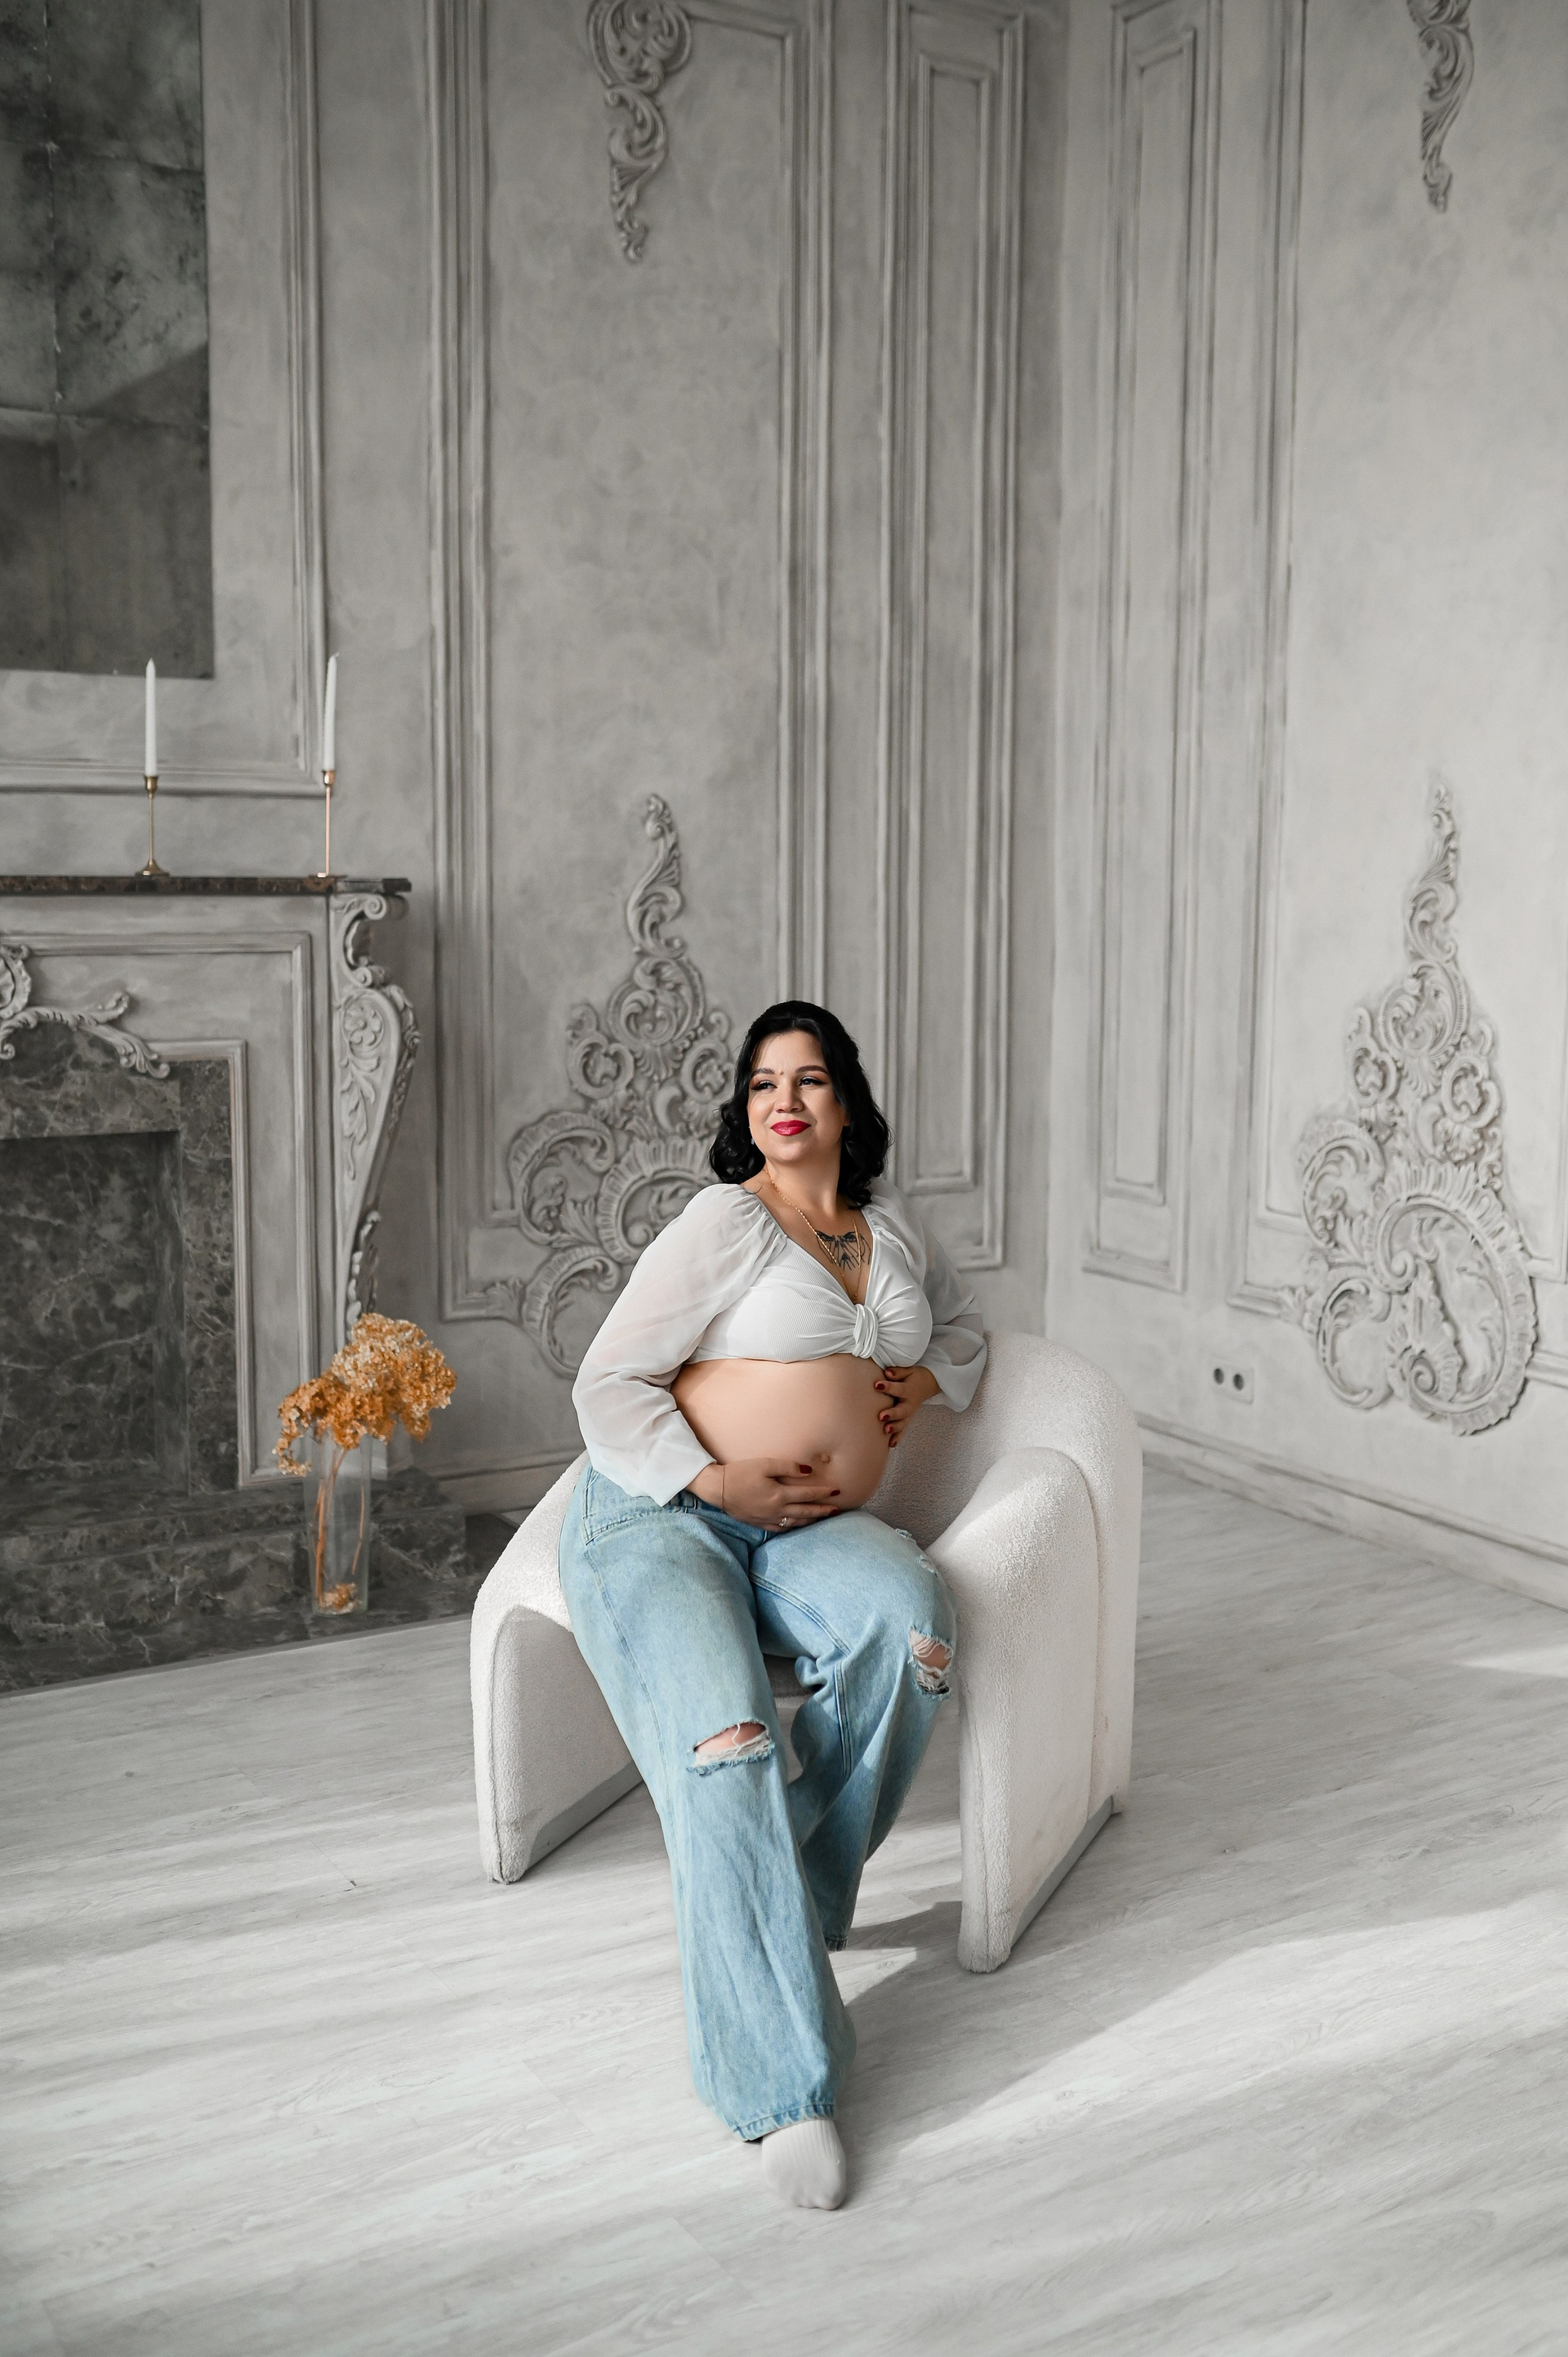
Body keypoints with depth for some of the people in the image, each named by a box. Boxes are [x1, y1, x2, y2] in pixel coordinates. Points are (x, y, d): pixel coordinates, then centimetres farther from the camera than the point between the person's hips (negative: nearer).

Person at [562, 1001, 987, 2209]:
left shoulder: (890, 1224, 17)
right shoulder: (724, 1224, -1)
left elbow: (962, 1324, 35)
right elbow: (608, 1388, -4)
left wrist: (925, 1380, 12)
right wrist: (716, 1481, -16)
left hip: (809, 1531, 5)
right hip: (658, 1518, -4)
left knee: (911, 1617, -31)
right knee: (726, 1748, -31)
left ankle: (770, 1898, -13)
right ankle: (785, 2087, -24)